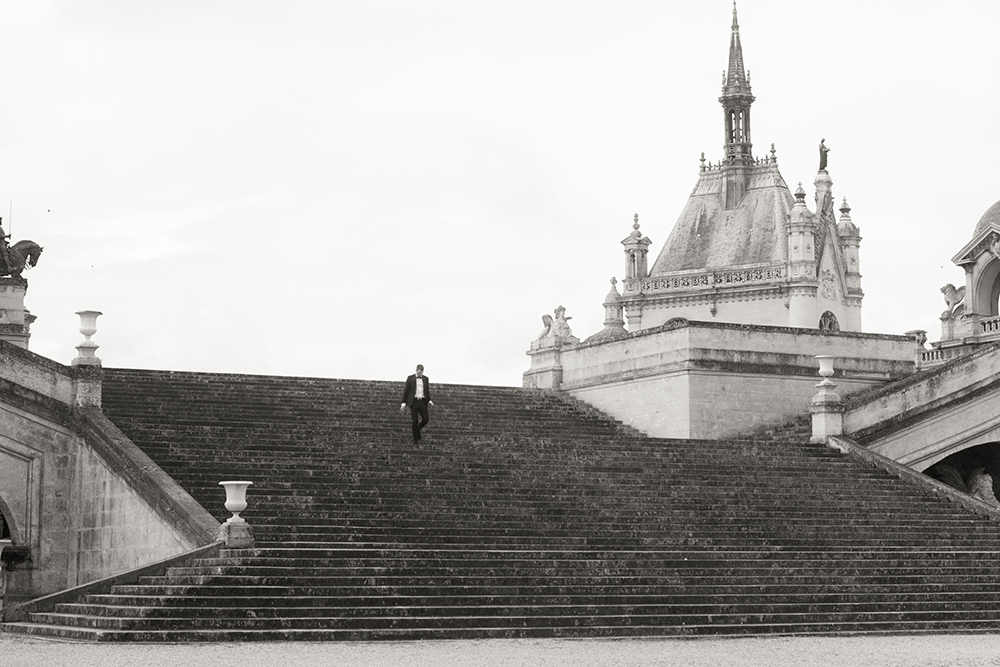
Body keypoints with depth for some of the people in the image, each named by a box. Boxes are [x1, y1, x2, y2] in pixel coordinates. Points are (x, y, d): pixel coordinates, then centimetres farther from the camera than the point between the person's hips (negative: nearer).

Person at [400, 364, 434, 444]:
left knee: (426, 419, -6)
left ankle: (417, 429, 22)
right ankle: (416, 439, 7)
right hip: (414, 401, -3)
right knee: (415, 421, -6)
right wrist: (403, 403, -3)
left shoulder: (425, 379, 10)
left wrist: (429, 401, 2)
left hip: (422, 402, 3)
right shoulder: (410, 378, 0)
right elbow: (406, 391, 2)